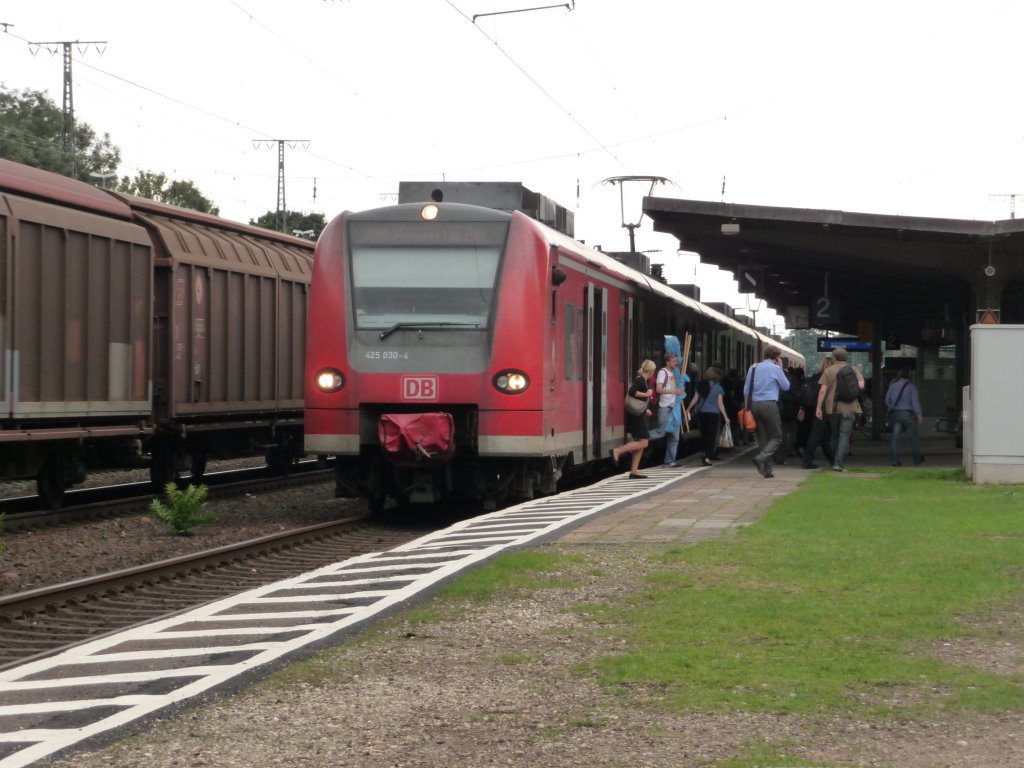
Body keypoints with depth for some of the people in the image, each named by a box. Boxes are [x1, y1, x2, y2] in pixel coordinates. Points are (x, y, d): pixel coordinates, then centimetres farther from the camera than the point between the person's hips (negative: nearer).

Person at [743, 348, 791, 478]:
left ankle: (767, 469, 8)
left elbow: (746, 390, 12)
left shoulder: (753, 368, 13)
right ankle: (761, 458, -21)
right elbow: (786, 387, 7)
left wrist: (747, 407, 16)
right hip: (769, 404, -6)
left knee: (762, 437, 10)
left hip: (754, 405, 6)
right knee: (776, 436, 2)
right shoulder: (775, 369, -3)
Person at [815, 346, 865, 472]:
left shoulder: (828, 371, 1)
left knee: (835, 435, 15)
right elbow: (861, 386, -9)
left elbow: (823, 390, -5)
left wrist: (818, 407, -3)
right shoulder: (854, 370, 2)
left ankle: (836, 462, 23)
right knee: (844, 435, -4)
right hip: (849, 408, -1)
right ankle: (839, 463, -16)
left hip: (832, 408, 1)